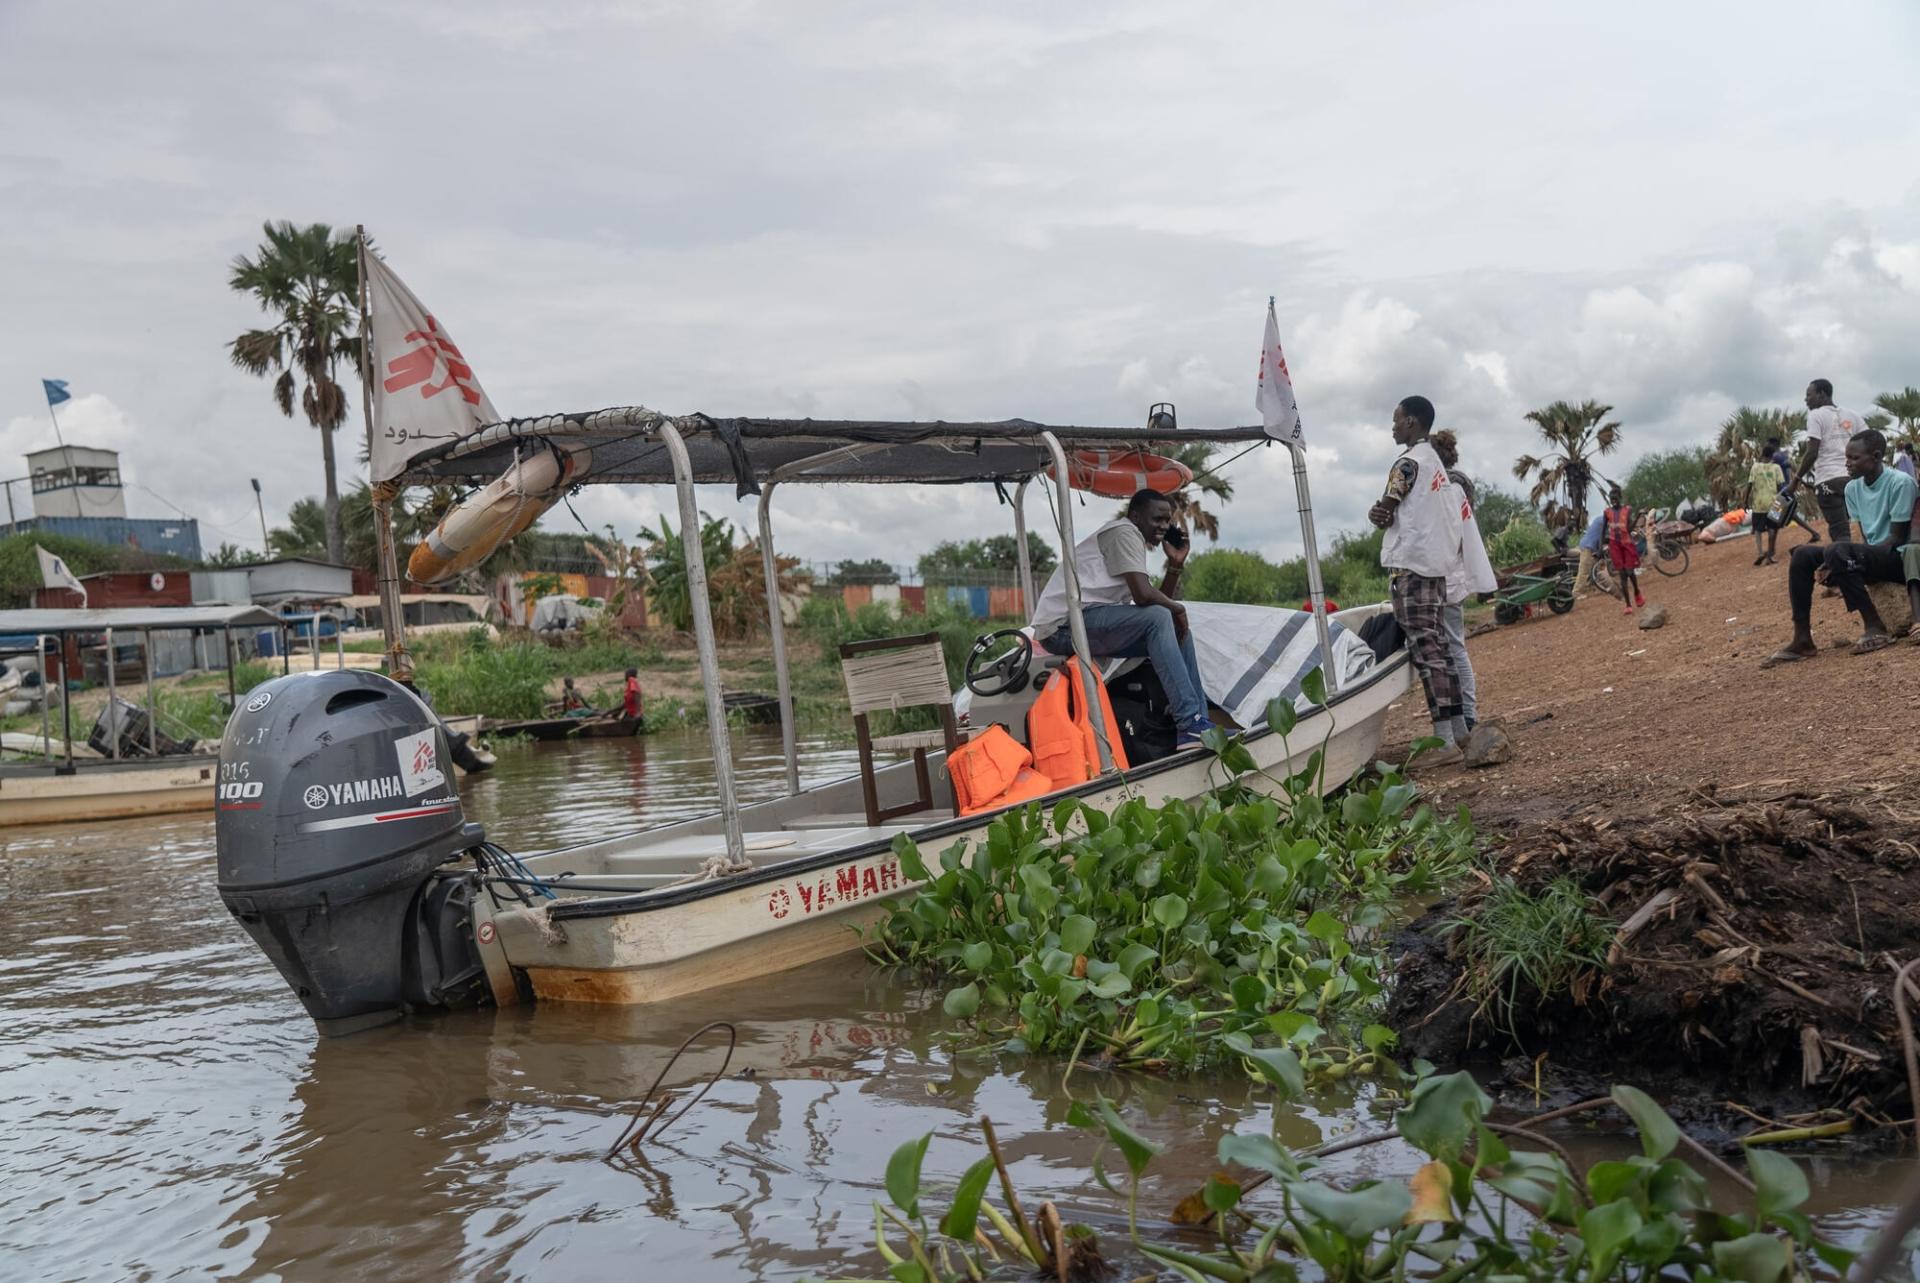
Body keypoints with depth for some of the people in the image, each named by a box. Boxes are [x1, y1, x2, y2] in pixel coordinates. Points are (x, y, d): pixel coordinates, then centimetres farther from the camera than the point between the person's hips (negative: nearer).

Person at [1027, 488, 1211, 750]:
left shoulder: (1134, 540, 24)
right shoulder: (1123, 532, -7)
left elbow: (1161, 601, 19)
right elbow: (1143, 595, -21)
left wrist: (1175, 565, 9)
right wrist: (1177, 608, -4)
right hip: (1063, 624, -10)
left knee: (1178, 629, 9)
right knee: (1159, 618, -26)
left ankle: (1200, 722, 5)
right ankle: (1189, 724, -28)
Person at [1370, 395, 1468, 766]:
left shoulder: (1408, 463, -11)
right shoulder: (1435, 461, 18)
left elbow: (1384, 511, -10)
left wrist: (1378, 514, 12)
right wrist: (1383, 514, -2)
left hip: (1410, 565, -9)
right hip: (1435, 562, 9)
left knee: (1426, 651, -11)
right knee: (1436, 647, 13)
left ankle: (1445, 742, -15)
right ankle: (1458, 728, 17)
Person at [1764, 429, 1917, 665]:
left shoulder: (1900, 482, -14)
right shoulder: (1853, 488, 7)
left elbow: (1897, 538, -16)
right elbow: (1864, 539, 8)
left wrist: (1838, 564, -23)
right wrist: (1838, 568, -13)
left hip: (1899, 558, -8)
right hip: (1869, 558, 8)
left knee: (1837, 551, -32)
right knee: (1803, 554, -9)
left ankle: (1874, 627, -24)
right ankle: (1802, 640, -12)